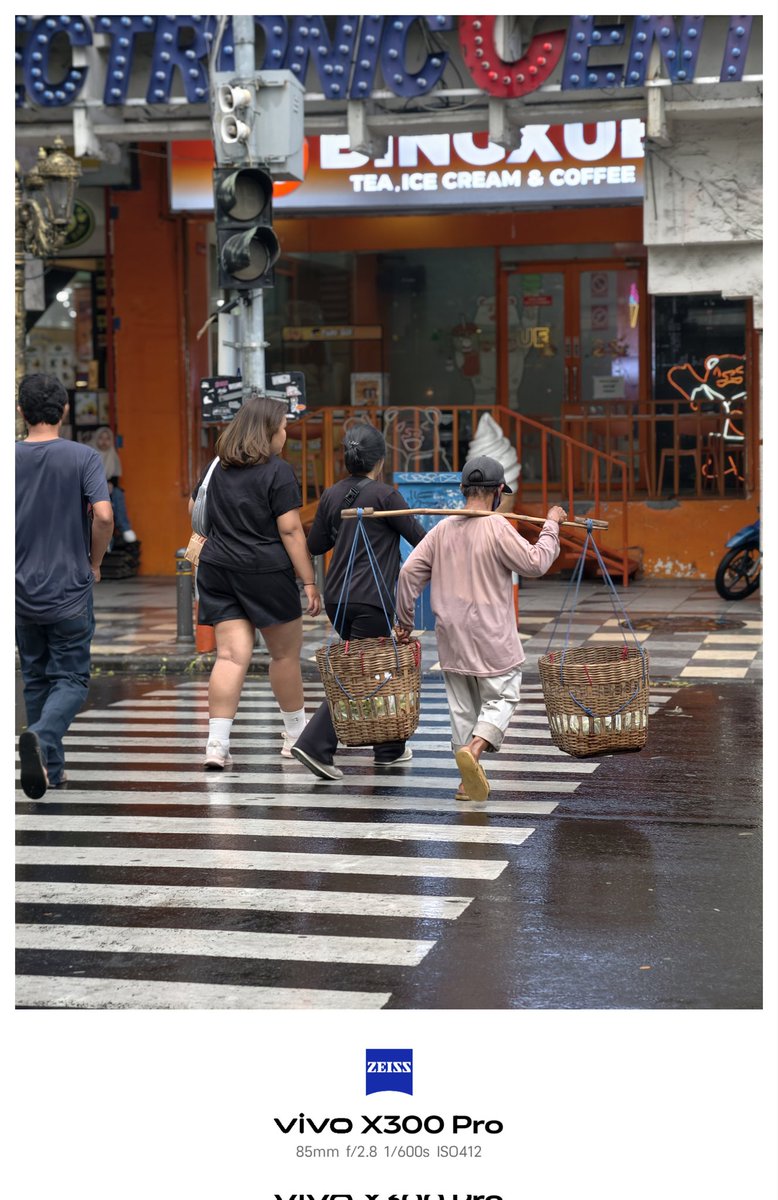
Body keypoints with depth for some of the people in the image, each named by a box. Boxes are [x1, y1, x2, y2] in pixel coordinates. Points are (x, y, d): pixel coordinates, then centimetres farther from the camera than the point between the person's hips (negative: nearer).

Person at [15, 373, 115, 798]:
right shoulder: (83, 457, -8)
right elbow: (103, 516, -19)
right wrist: (94, 562, -2)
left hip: (22, 590, 3)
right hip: (70, 588, -3)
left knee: (36, 679, 16)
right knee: (70, 679, 3)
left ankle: (50, 769, 20)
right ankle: (41, 736, -24)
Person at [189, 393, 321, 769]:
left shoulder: (217, 468, 9)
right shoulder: (278, 472, -10)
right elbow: (290, 530, -13)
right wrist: (309, 581, -10)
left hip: (218, 569, 5)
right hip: (266, 571, -5)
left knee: (231, 654, 1)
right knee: (285, 653, 12)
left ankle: (217, 743, -11)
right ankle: (296, 735, 26)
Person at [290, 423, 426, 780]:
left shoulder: (331, 495, 7)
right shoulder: (384, 494, -10)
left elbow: (315, 545, 16)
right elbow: (420, 539, -6)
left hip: (336, 599, 7)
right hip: (371, 600, -7)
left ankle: (389, 747, 23)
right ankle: (315, 745, -11)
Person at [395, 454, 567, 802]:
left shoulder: (443, 528, 3)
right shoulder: (498, 529, -13)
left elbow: (410, 572, 3)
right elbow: (535, 564, -8)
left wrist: (404, 621, 12)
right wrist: (551, 526, 5)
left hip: (451, 636, 5)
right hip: (491, 640, -5)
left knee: (462, 705, 13)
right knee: (501, 697, 6)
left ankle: (468, 779, 15)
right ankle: (474, 748, -20)